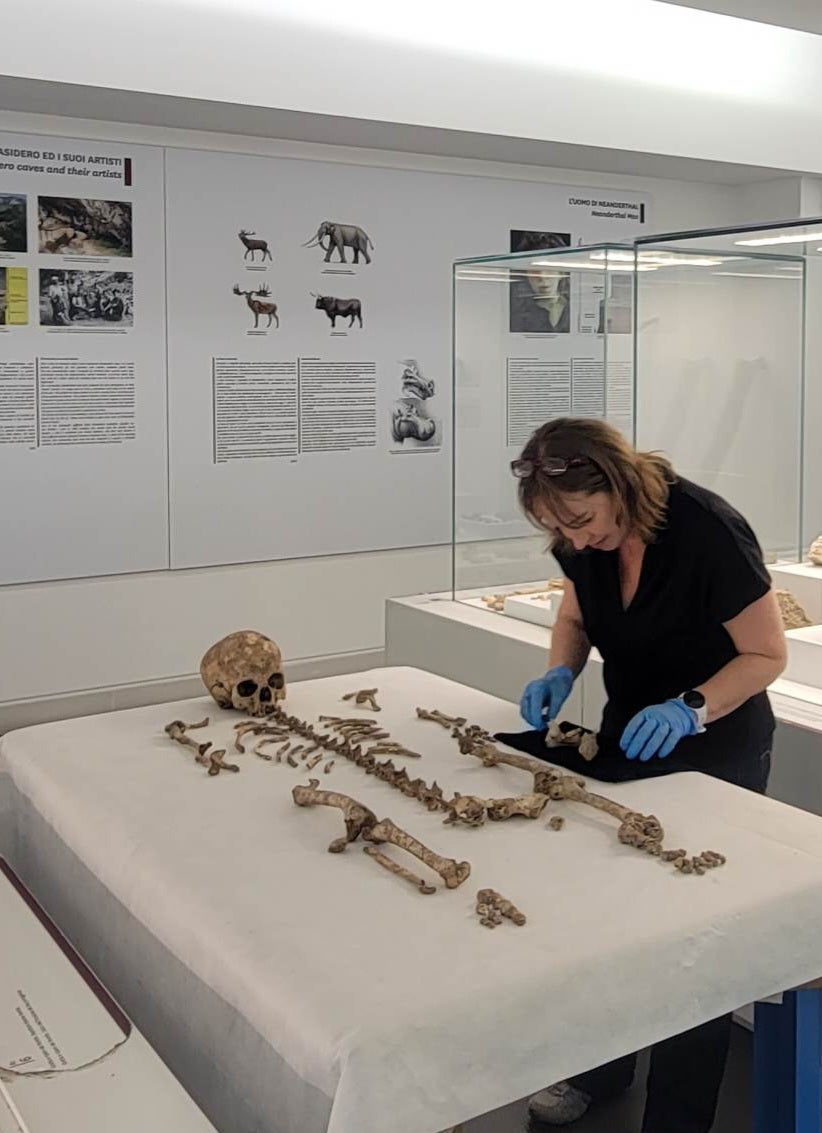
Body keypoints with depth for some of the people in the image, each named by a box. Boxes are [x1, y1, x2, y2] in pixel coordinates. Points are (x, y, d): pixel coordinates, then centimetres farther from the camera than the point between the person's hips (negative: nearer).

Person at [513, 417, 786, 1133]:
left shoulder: (707, 531, -29)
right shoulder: (588, 541, -11)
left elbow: (768, 654, -19)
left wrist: (690, 709, -34)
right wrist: (561, 673, -13)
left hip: (716, 751, -5)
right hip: (630, 740, 6)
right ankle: (601, 1070, 35)